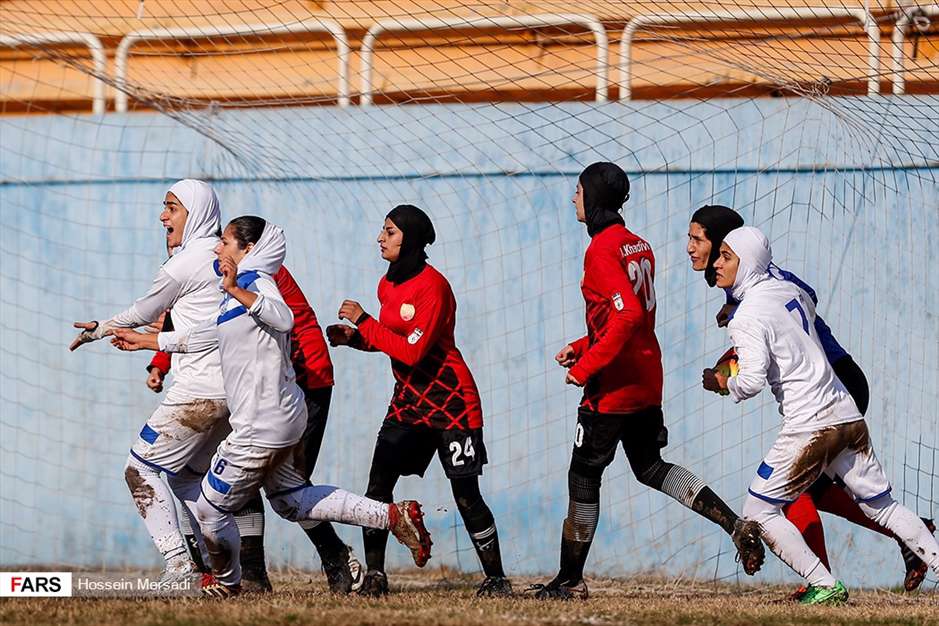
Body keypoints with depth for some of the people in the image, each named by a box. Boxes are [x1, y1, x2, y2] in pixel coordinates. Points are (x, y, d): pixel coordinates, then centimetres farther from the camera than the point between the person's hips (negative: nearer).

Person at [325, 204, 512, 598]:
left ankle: (496, 580, 7)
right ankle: (374, 576, 2)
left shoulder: (432, 286, -19)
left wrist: (363, 322, -20)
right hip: (408, 400, 8)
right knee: (378, 485, -3)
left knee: (466, 496, -4)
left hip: (450, 400, -8)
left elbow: (412, 350, -24)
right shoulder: (388, 284, 7)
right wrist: (353, 338, 1)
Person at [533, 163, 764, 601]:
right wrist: (582, 347, 17)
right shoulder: (640, 246, 11)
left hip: (613, 385, -9)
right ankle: (735, 524, 3)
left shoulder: (602, 250, -17)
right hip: (647, 380, 9)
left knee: (584, 475, 2)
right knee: (650, 467, 18)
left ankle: (570, 581, 9)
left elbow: (628, 316, -28)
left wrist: (586, 366, -22)